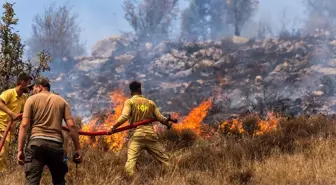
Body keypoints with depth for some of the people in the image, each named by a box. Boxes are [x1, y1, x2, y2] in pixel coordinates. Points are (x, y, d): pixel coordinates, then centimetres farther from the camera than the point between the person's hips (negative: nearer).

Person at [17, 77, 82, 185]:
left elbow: (24, 125, 0)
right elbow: (71, 126, 6)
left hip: (36, 142, -2)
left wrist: (20, 150, -2)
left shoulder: (32, 99, 10)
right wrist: (78, 148, 8)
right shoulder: (61, 101, 17)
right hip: (56, 144, 2)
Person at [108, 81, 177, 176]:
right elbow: (160, 118, 13)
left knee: (131, 160, -15)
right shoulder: (151, 103, 15)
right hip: (150, 135, 4)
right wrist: (169, 122, 32)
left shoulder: (129, 102, 4)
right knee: (164, 159, 13)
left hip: (136, 135, -3)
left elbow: (124, 117, -11)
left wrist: (113, 127, -7)